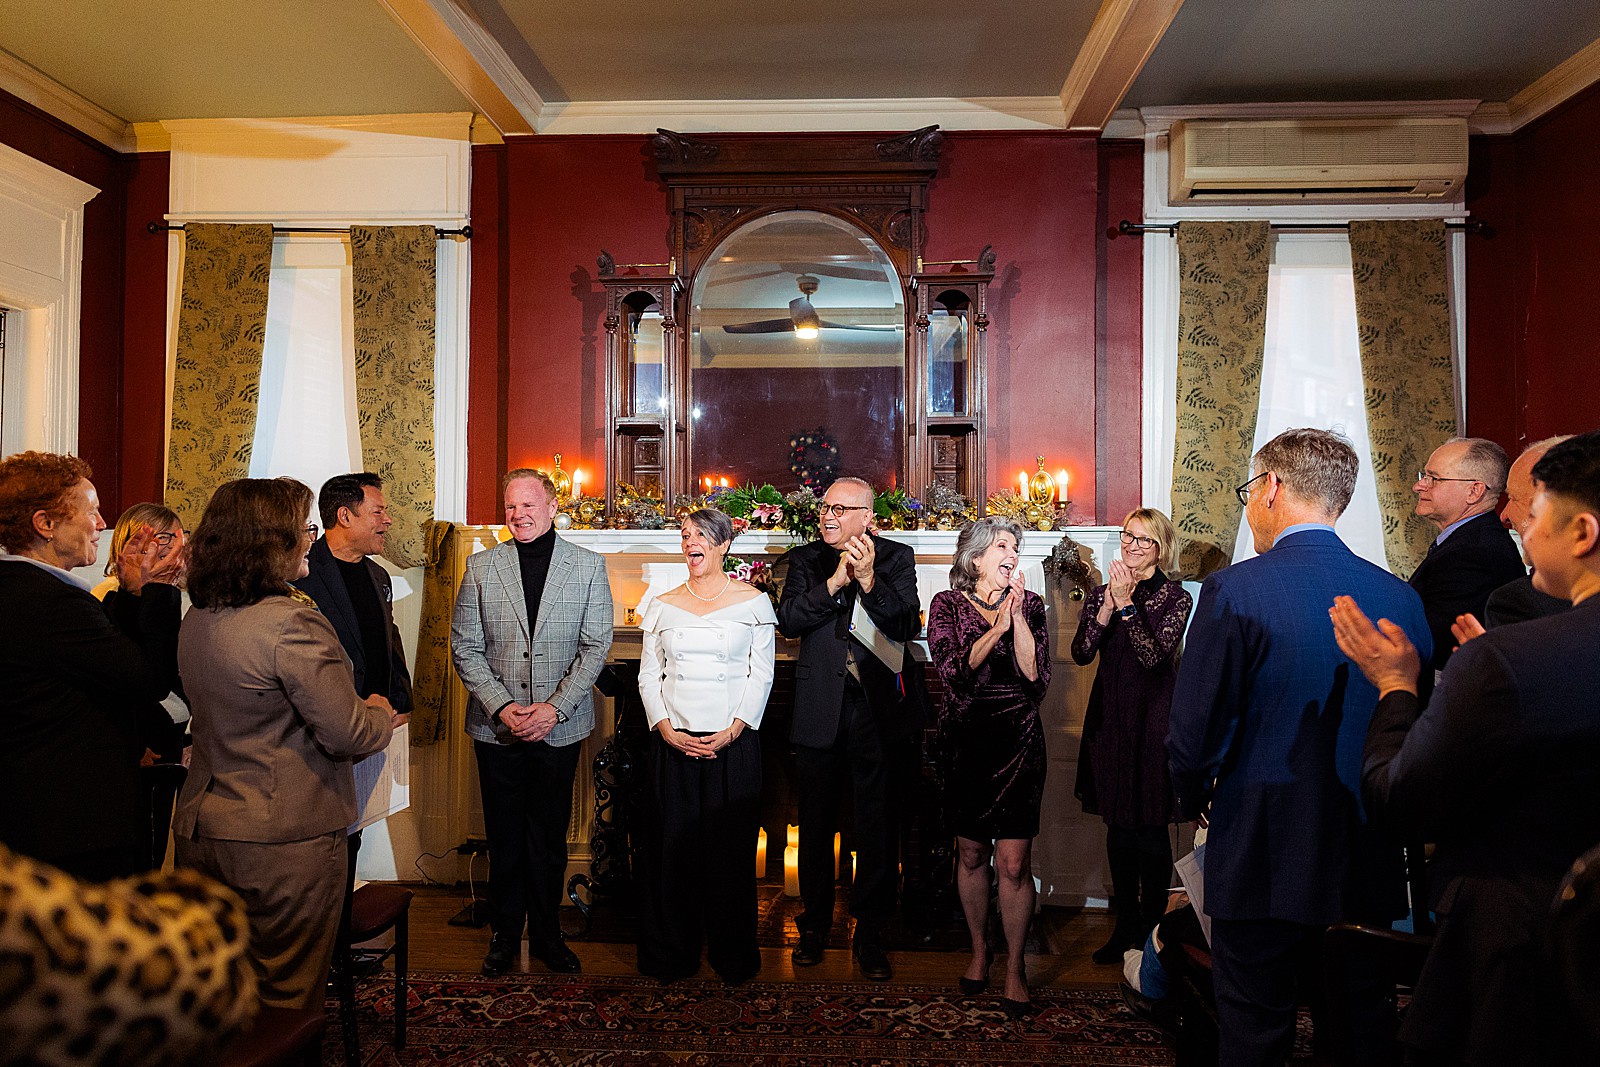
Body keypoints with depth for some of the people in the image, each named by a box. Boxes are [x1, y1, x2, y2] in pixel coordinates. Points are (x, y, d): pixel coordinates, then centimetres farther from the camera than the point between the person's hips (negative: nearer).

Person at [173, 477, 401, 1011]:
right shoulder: (292, 622, -21)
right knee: (286, 1003, 8)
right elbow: (346, 734, -21)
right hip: (285, 839, -8)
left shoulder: (197, 619, 6)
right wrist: (378, 714, 2)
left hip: (202, 832, 8)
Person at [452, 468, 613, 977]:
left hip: (560, 725, 0)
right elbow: (465, 647, 1)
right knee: (504, 837, 10)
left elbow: (595, 647, -3)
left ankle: (547, 934, 25)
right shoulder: (481, 567, 2)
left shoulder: (588, 566, -1)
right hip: (496, 725, 1)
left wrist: (554, 708, -12)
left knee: (549, 838, 9)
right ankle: (504, 934, 26)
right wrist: (501, 706, -11)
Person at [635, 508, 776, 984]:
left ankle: (732, 954, 17)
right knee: (671, 843, 4)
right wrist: (667, 730, -6)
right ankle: (670, 953, 18)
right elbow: (648, 675, 8)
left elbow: (761, 674, 0)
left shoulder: (752, 602, 3)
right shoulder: (663, 606, 9)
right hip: (672, 743, 2)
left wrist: (734, 730, -11)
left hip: (733, 743, -2)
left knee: (730, 846, 2)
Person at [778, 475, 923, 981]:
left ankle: (870, 934, 22)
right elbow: (787, 619, -9)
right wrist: (835, 582, -19)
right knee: (816, 825, 14)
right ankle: (814, 925, 31)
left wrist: (868, 579, -24)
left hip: (880, 710, -1)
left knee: (878, 828, 7)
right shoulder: (805, 558, 5)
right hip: (820, 710, 2)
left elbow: (908, 625, -12)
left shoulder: (896, 557, 0)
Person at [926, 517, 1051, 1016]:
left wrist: (1017, 616, -14)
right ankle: (979, 950, 32)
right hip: (966, 742, 1)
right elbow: (954, 671, -13)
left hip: (1018, 744, 0)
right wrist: (996, 627, -20)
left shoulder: (1030, 605, 3)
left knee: (1013, 861, -4)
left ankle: (1015, 967, 12)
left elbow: (1035, 675, -8)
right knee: (972, 854, 12)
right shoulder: (947, 605, 1)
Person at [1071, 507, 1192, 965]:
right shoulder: (1100, 593, 8)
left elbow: (1154, 656, -17)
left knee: (1151, 828, 1)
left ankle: (1151, 929, 16)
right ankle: (1125, 926, 23)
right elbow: (1081, 653, -3)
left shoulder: (1174, 597, -4)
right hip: (1109, 717, 4)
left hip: (1152, 719, -4)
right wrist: (1107, 607, -15)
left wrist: (1127, 604, -20)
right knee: (1119, 825, 11)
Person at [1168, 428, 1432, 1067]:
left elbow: (1195, 732, -15)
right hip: (1367, 864, 5)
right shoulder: (1400, 598, -1)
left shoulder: (1235, 591, -16)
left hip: (1261, 856, -5)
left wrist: (1193, 799, 5)